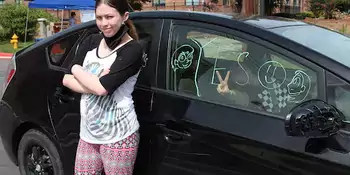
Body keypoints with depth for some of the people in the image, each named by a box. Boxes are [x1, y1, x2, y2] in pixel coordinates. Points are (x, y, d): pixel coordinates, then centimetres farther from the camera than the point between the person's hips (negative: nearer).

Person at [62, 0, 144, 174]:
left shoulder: (133, 50, -12)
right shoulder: (92, 42, 7)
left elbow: (102, 87, -22)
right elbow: (66, 79, 1)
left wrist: (76, 69, -5)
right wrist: (95, 82, -16)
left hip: (118, 136, -6)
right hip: (88, 132, 6)